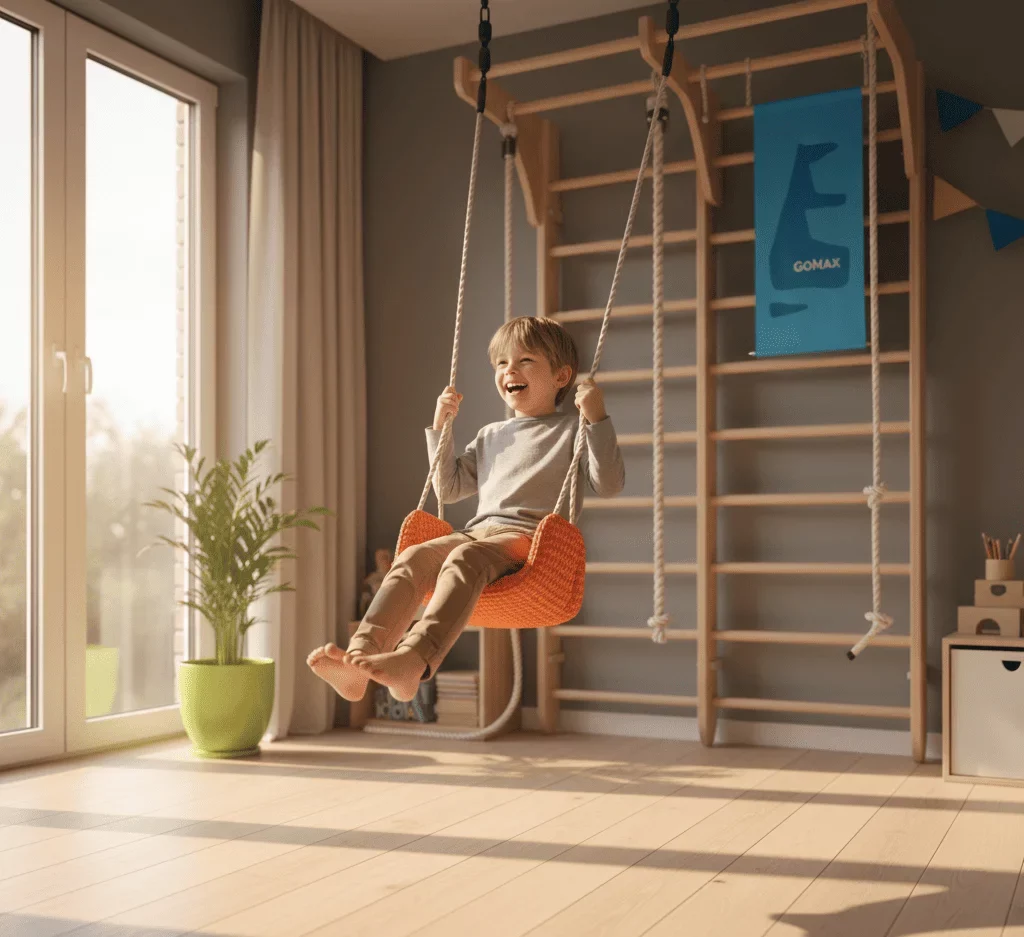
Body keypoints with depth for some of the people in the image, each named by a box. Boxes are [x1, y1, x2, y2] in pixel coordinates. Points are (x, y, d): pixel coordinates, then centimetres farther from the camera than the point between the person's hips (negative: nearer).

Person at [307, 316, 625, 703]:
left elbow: (609, 485, 0)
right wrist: (440, 427, 28)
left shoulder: (571, 431, 14)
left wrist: (597, 419, -7)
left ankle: (413, 661, -57)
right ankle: (360, 657, -42)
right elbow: (449, 489, 34)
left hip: (531, 535, -6)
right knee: (412, 558, -25)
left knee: (464, 558, -37)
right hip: (479, 531, 6)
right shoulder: (491, 436, 32)